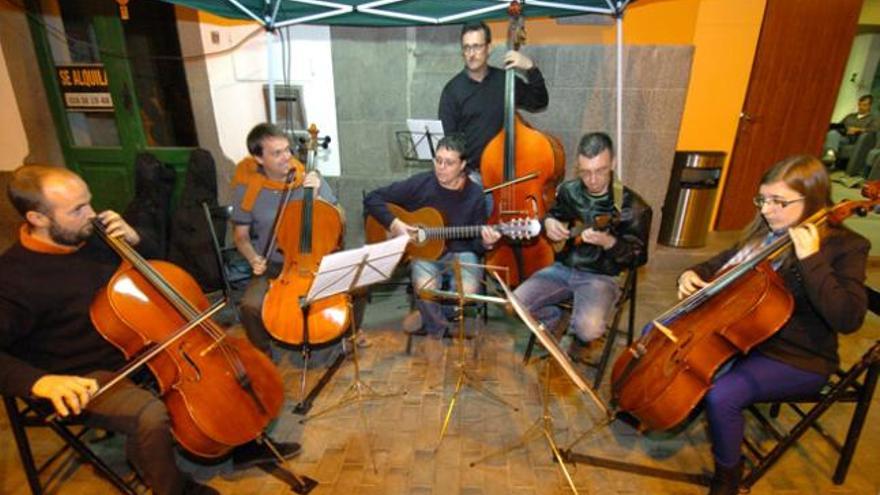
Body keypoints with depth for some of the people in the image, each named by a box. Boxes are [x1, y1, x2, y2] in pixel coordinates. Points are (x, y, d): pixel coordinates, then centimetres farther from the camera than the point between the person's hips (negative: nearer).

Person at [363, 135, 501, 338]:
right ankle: (436, 325, 4)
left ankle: (428, 316, 7)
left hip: (459, 253, 1)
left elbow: (475, 243, 0)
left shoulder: (474, 194, -5)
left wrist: (485, 243, -23)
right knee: (425, 287, -32)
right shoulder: (419, 183, -9)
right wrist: (393, 223, -18)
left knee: (468, 291, -27)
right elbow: (372, 198, -5)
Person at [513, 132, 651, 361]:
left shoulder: (632, 205, -13)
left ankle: (579, 337, 11)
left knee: (589, 328, -31)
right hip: (562, 268, 4)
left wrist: (608, 242, -28)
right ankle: (557, 321, 18)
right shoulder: (568, 190, 0)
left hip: (601, 276, -3)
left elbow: (639, 256, -9)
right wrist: (548, 222, -4)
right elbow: (553, 214, 21)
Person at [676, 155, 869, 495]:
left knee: (722, 394, -30)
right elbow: (725, 262, 18)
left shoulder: (845, 246, -13)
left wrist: (811, 260, -30)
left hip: (797, 360, -6)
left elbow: (849, 319, -25)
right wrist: (694, 274, -4)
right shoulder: (765, 231, 3)